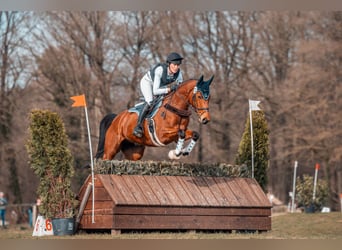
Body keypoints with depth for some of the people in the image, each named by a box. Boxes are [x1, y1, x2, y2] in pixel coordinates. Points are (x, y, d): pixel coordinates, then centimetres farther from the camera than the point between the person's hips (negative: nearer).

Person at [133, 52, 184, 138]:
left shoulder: (178, 73, -26)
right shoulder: (160, 70, -40)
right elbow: (155, 91, -43)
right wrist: (169, 89, -51)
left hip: (161, 85, 7)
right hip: (147, 82, -7)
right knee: (150, 102, -29)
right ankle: (138, 126, -29)